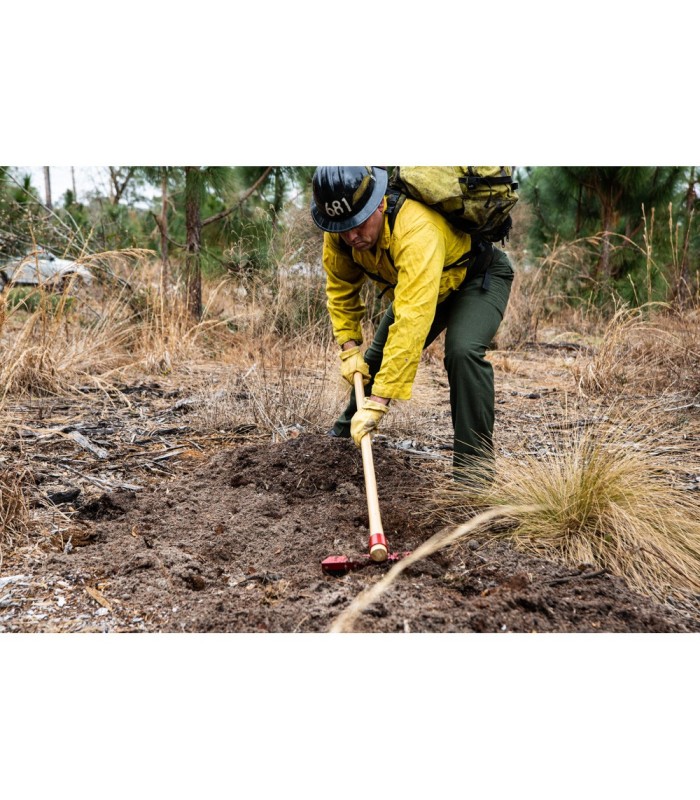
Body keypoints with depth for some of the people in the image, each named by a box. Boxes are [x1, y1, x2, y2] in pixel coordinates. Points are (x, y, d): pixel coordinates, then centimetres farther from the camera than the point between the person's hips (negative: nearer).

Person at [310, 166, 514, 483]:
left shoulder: (417, 230, -45)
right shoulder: (339, 229, -22)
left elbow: (413, 320, -52)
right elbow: (341, 288, -4)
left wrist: (379, 400, -54)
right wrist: (349, 347, -15)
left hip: (479, 276, -6)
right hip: (415, 283, 7)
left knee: (463, 351, -32)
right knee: (379, 353, 11)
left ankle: (475, 463, -19)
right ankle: (348, 428, 38)